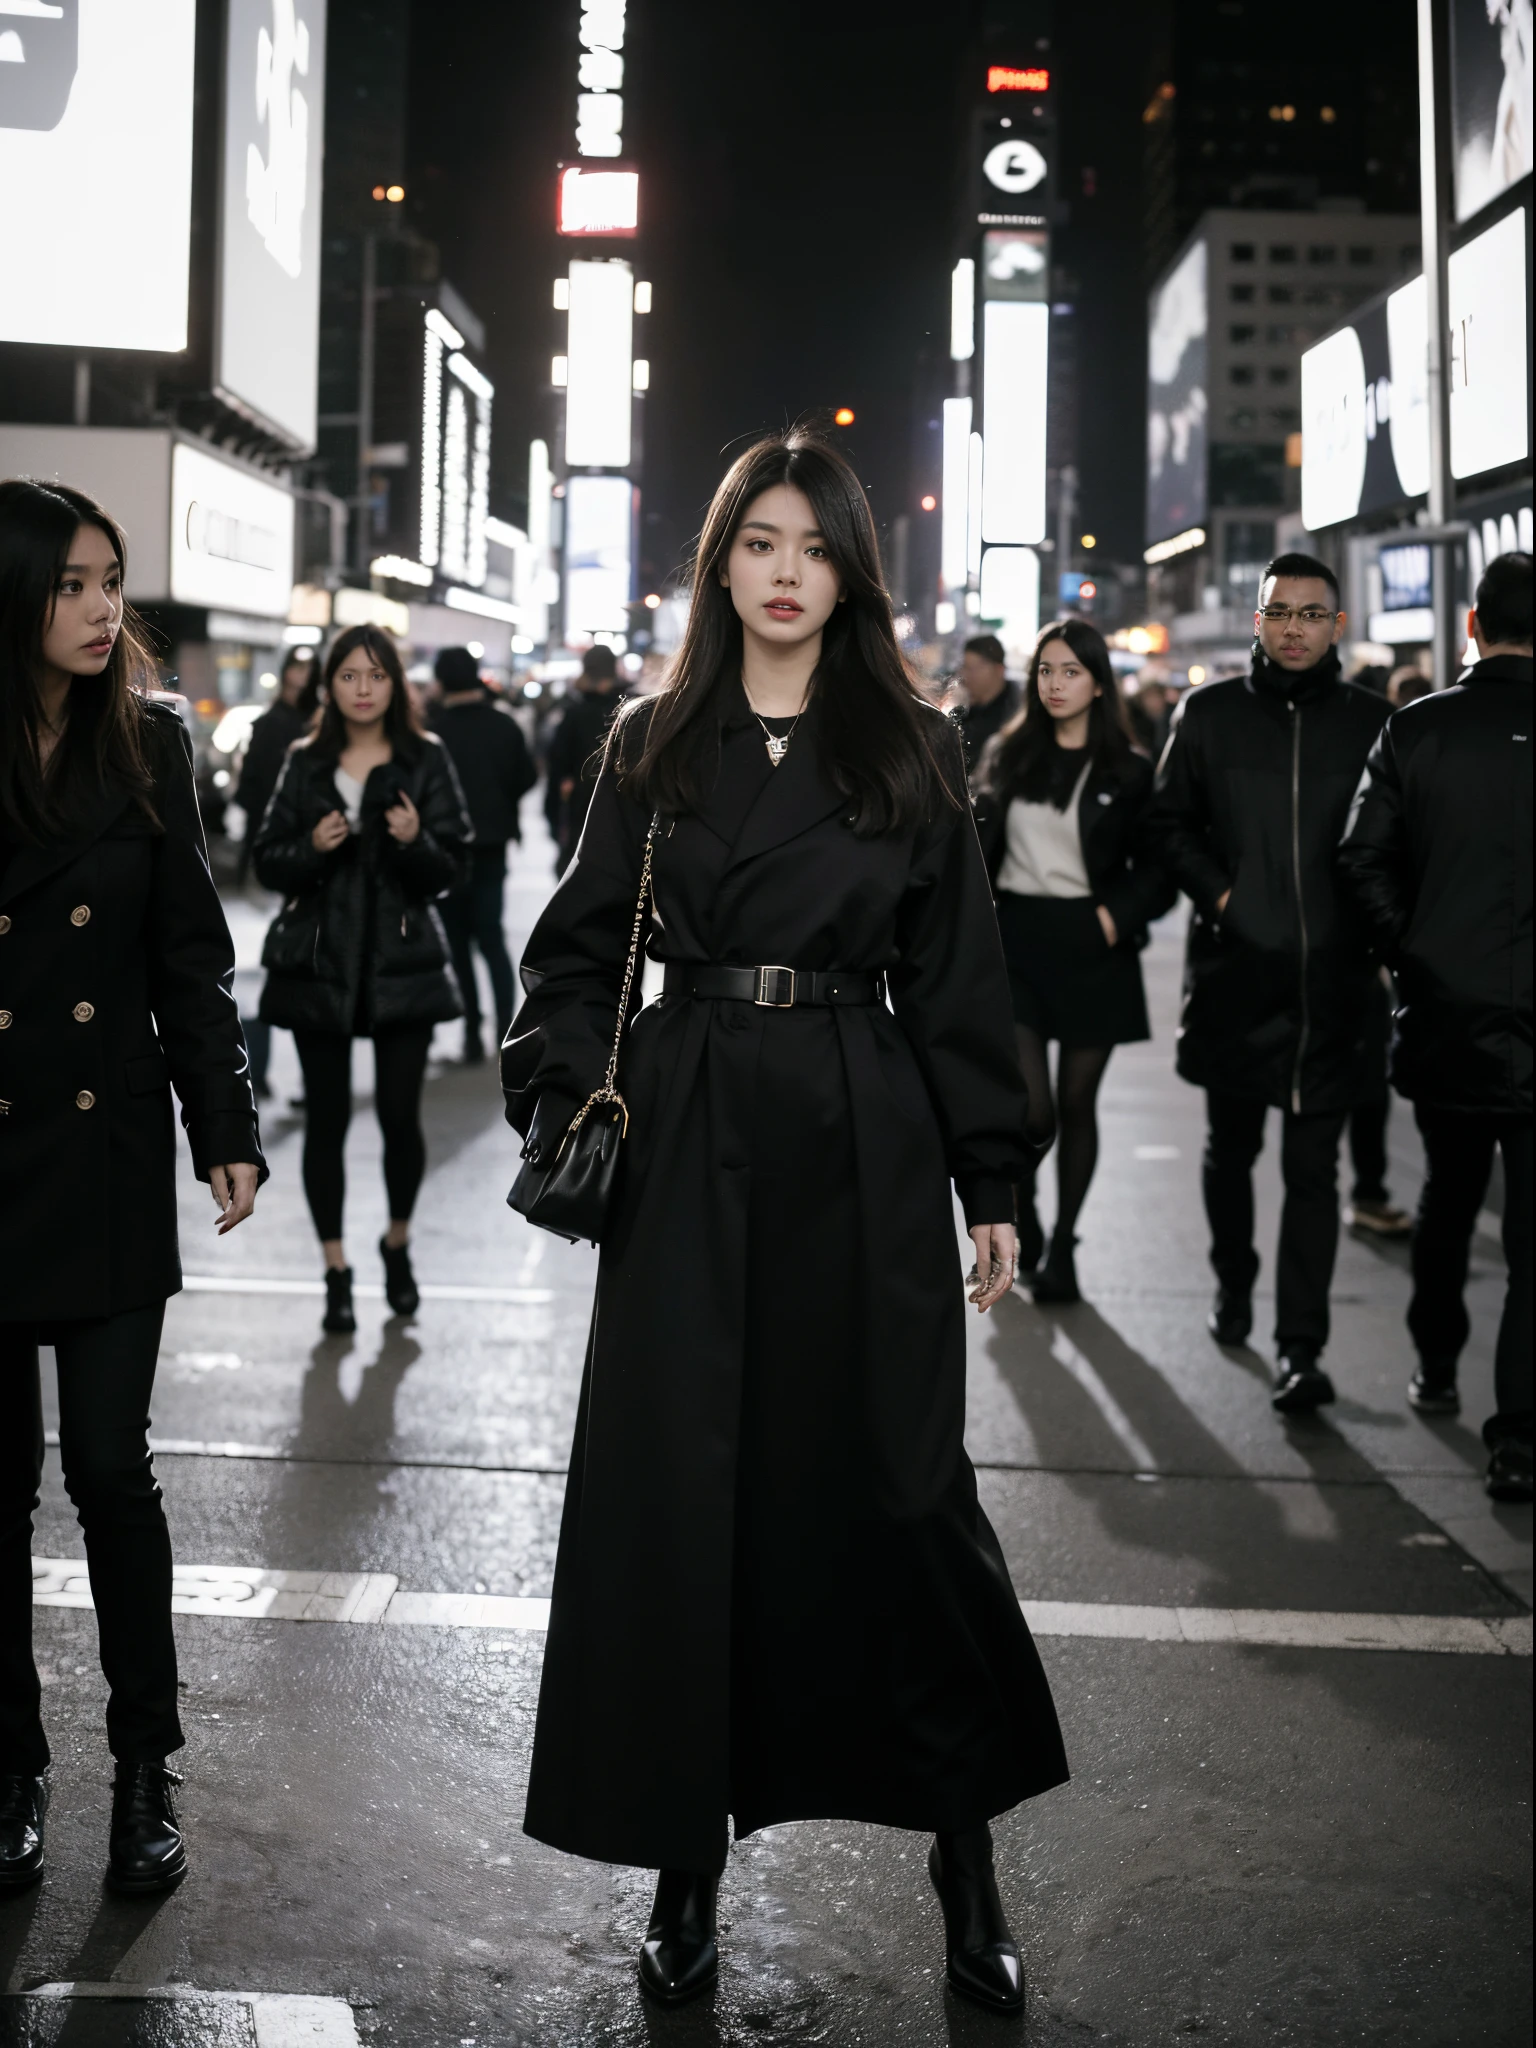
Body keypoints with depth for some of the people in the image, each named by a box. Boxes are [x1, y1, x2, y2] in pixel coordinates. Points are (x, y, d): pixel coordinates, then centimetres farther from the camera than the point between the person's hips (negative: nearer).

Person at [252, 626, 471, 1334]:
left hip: (401, 958, -1)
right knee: (326, 1119, 3)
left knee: (400, 1115, -1)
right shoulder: (305, 764, 8)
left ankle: (398, 1243, 26)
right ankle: (336, 1272, 13)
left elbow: (452, 868, 0)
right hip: (318, 958, 2)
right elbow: (267, 862, 8)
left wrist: (416, 841, -20)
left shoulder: (425, 760, 3)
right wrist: (311, 847, -12)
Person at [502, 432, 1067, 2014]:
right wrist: (561, 1096, -8)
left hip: (862, 1153, -1)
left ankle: (963, 1851, 20)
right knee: (675, 1493, 3)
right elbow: (580, 948, 9)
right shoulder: (653, 747, 8)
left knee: (896, 1482, 2)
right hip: (689, 1142, 1)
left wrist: (993, 1185, 3)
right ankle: (686, 1866, 17)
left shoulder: (911, 755, 5)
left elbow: (957, 983, 5)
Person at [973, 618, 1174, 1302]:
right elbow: (977, 849, 11)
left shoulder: (1128, 772, 1)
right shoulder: (1006, 757, 8)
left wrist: (1117, 916, -13)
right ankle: (1020, 1195, 23)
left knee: (1077, 1104, 6)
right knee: (1030, 1111, -9)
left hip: (1090, 949, -1)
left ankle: (1061, 1245, 21)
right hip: (1014, 938, 1)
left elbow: (1157, 872, 3)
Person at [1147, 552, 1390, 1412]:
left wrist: (1378, 933, -3)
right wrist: (1216, 893, -5)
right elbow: (1170, 820, 9)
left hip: (1333, 978, -1)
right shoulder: (1210, 713, 5)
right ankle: (1234, 1284, 40)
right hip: (1235, 970, 1)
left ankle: (1302, 1350, 2)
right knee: (1232, 1147, 16)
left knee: (1313, 1167, -1)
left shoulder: (1372, 720, 4)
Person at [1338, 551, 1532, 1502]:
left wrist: (1414, 951, 7)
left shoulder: (1417, 729, -5)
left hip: (1444, 1019, 2)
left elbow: (1365, 859, -5)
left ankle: (1437, 1370, 37)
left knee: (1447, 1200, 22)